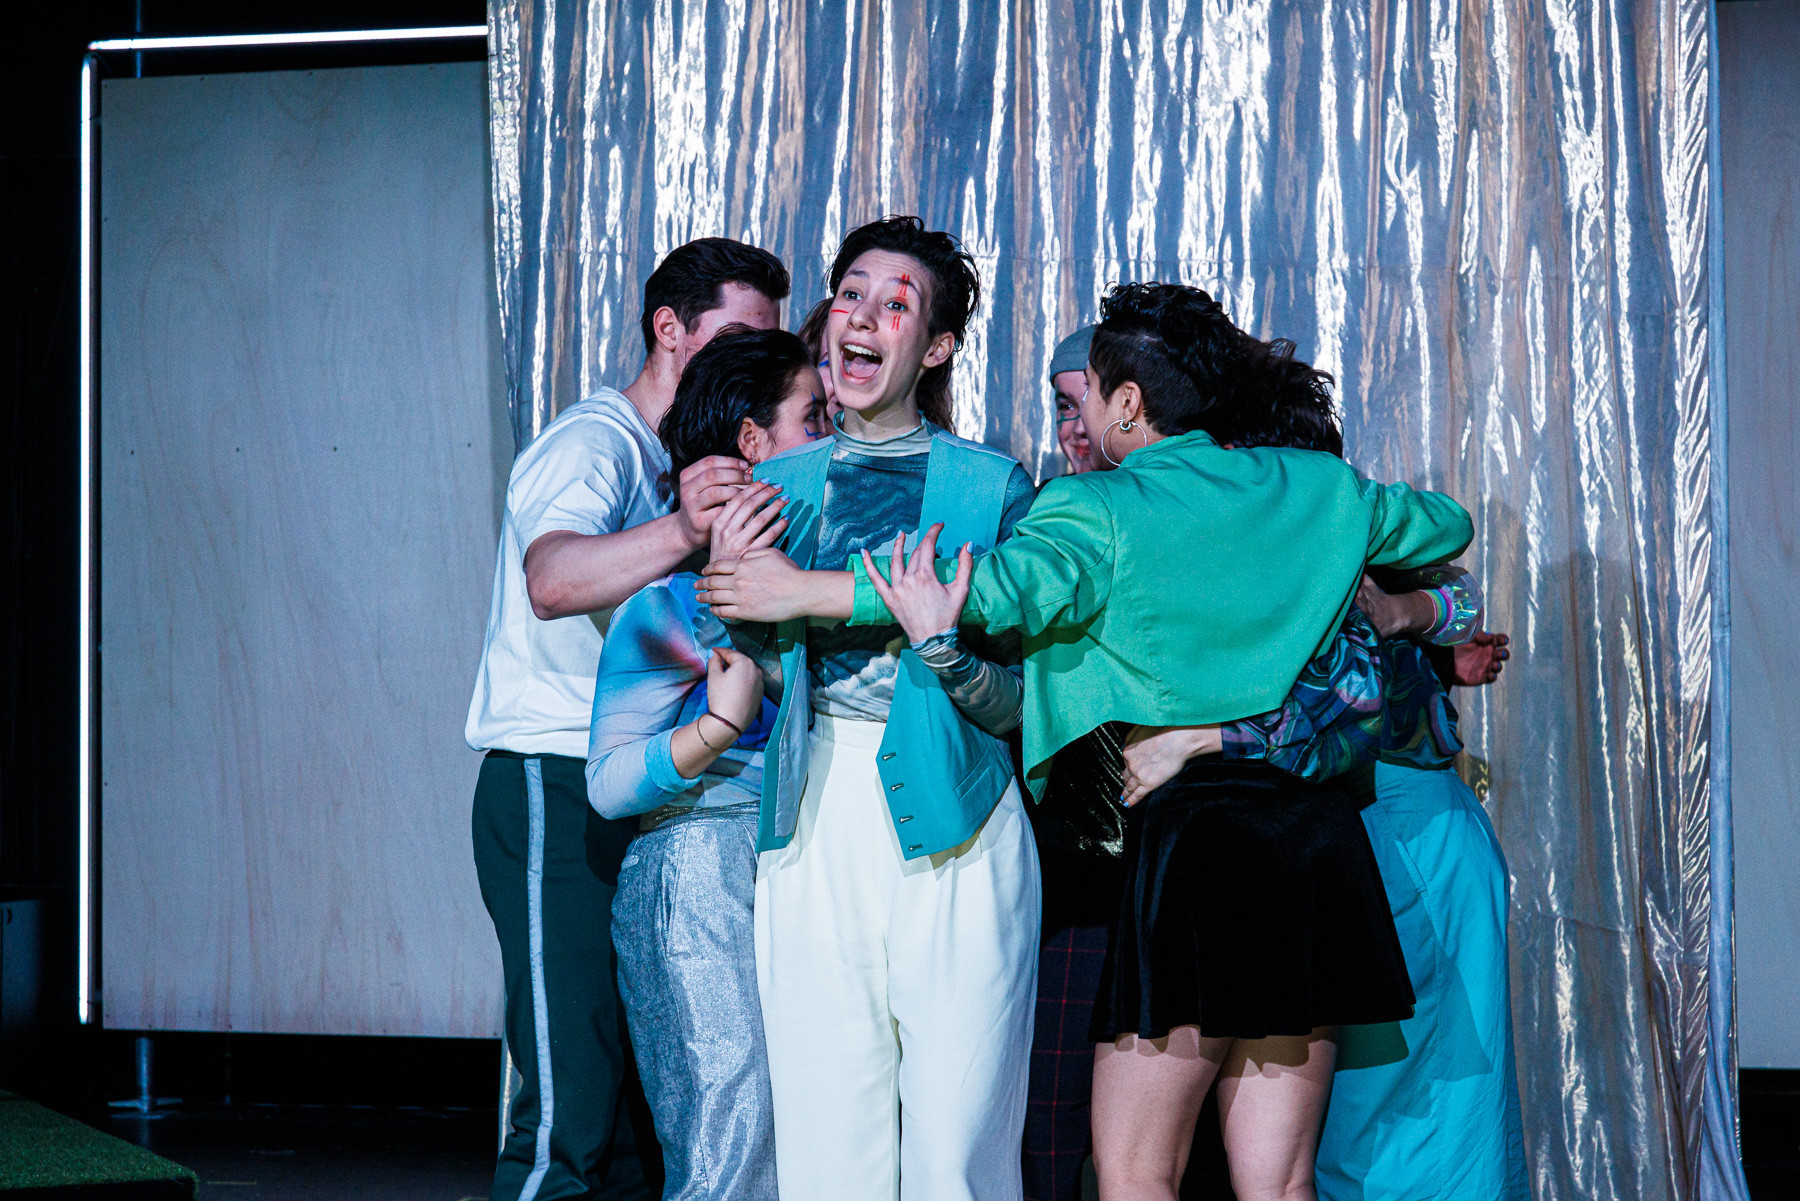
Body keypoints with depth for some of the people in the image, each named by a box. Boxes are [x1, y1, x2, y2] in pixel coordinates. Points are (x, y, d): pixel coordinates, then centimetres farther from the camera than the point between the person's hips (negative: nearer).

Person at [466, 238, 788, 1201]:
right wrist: (680, 532, -49)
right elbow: (553, 579, -32)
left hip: (645, 795, 9)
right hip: (558, 795, -9)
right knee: (571, 1107, -15)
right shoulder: (594, 444, -10)